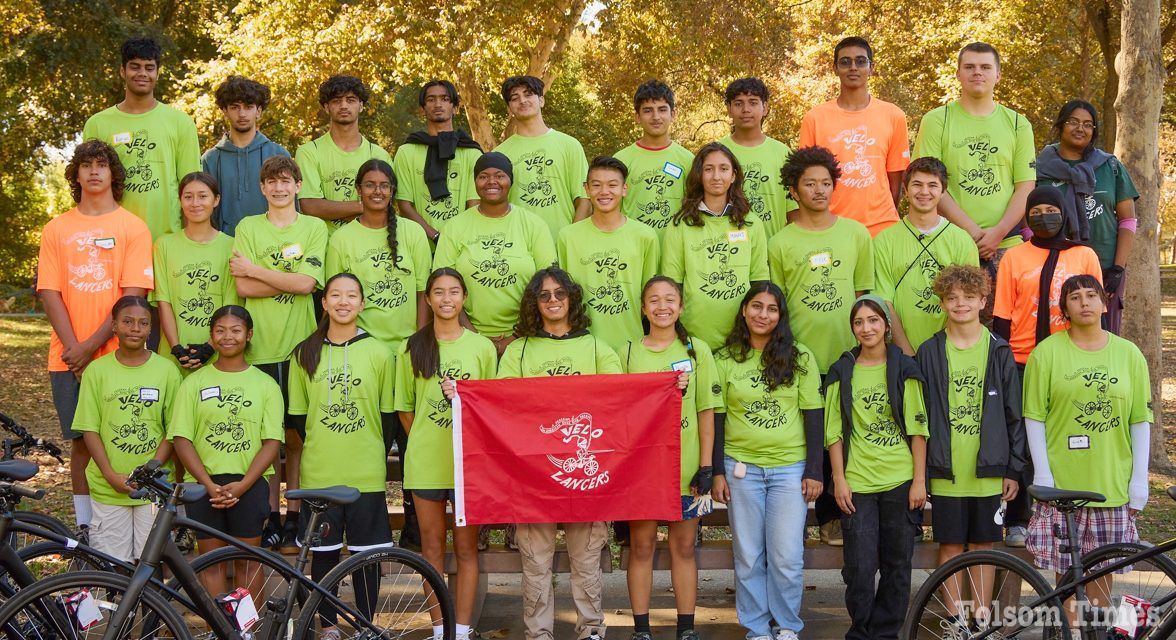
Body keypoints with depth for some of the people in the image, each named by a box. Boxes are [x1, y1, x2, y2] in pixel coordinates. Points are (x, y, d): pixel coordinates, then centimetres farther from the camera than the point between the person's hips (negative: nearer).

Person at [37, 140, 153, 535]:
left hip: (117, 353, -2)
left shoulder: (133, 227, 2)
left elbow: (133, 294, -6)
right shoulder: (56, 229, 10)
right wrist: (73, 348, -8)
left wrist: (93, 345, -12)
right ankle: (85, 528, 13)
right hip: (70, 359, 2)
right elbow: (49, 292, 4)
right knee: (82, 441, 5)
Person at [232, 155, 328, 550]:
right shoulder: (248, 227, 8)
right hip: (260, 345, 1)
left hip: (300, 344, 0)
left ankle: (295, 517, 10)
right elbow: (244, 288, -3)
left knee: (297, 433, 2)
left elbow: (306, 283, -8)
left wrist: (253, 270, -5)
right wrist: (290, 279, -8)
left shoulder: (315, 228, 7)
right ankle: (270, 517, 10)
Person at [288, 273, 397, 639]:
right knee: (323, 552, 6)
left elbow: (387, 415, 6)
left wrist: (374, 456, 3)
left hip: (367, 474, -1)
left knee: (366, 553, 3)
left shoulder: (379, 353, 1)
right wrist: (321, 451, 6)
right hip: (318, 473, 1)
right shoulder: (305, 355, 5)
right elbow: (298, 416, 10)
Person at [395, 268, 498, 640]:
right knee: (432, 548, 7)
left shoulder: (482, 347, 4)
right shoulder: (412, 348, 5)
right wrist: (423, 443, 1)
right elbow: (405, 408, 9)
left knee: (466, 548, 3)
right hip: (425, 461, 1)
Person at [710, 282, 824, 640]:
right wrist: (717, 472, 0)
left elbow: (814, 417, 2)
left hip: (790, 468, -1)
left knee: (787, 557, -2)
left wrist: (814, 472, -2)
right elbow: (716, 419, 5)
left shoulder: (800, 359, 1)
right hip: (741, 468, 1)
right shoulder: (725, 360, 3)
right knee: (748, 557, 4)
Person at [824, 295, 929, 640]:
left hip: (900, 482, 0)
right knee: (860, 567, -4)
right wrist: (839, 479, -3)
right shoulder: (842, 373, 7)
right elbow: (835, 431, 6)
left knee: (897, 565, 5)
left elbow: (918, 428, 3)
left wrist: (919, 480, -2)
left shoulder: (904, 369, 5)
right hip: (857, 483, 0)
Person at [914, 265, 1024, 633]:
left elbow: (1014, 414, 6)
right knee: (951, 547, 4)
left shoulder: (999, 352, 4)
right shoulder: (929, 353, 3)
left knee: (982, 546, 7)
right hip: (946, 472, 0)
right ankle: (954, 621, 12)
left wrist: (1014, 468, 2)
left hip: (988, 471, 0)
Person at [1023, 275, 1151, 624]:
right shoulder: (1047, 352, -1)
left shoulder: (1128, 353, 6)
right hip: (1062, 481, -2)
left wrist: (1139, 479, 2)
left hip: (1112, 483, 2)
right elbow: (1034, 417, -1)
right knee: (1065, 571, 2)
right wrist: (1042, 473, -7)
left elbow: (1140, 420, 7)